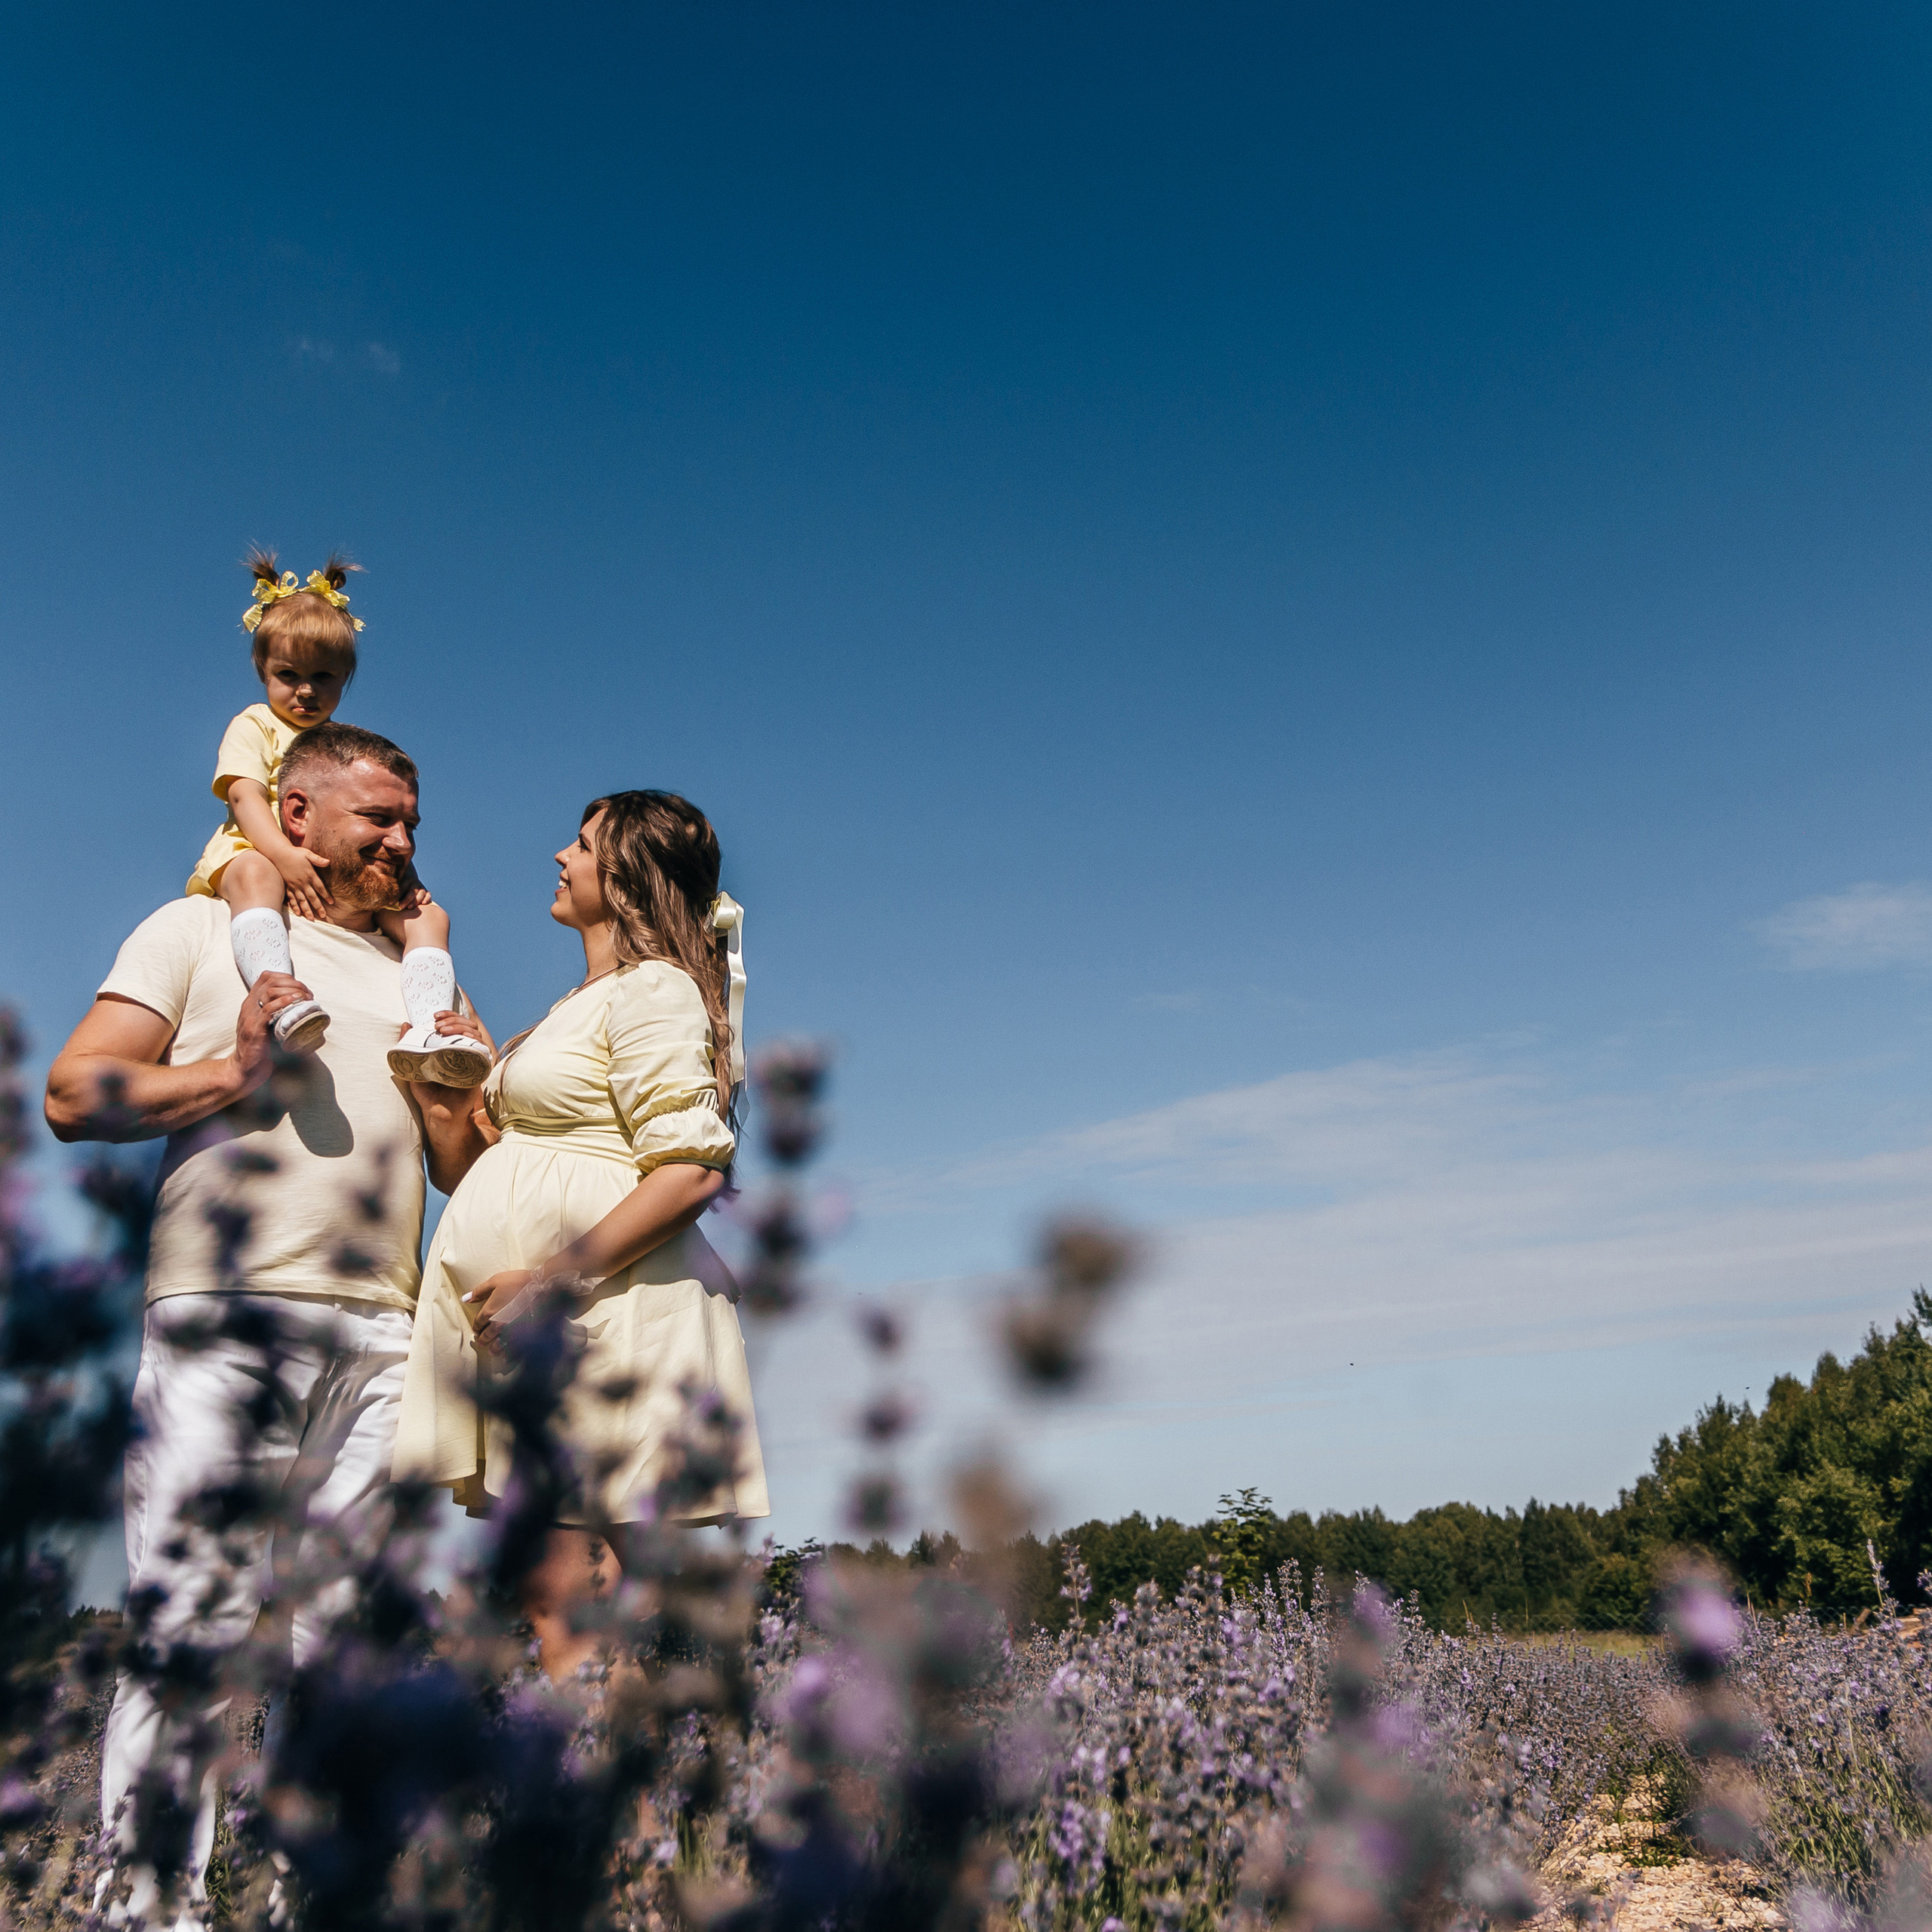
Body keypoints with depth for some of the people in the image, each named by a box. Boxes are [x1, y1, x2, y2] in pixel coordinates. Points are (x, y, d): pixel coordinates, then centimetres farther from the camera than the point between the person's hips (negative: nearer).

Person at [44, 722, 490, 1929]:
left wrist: (463, 1107, 2)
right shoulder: (202, 930, 14)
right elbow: (74, 1096, 4)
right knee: (190, 1618, -7)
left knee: (350, 1635, 2)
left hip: (382, 1331, 4)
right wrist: (231, 1072, -6)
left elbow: (472, 1179, 21)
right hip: (225, 1315, -3)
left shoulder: (420, 975, 24)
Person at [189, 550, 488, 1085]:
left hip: (347, 874, 5)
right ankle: (283, 1003, -63)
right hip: (257, 852, -4)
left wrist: (402, 877, -6)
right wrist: (284, 855, -26)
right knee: (254, 878, -40)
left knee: (428, 914, -16)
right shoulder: (254, 725, 12)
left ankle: (427, 1032, -37)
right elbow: (245, 797, -6)